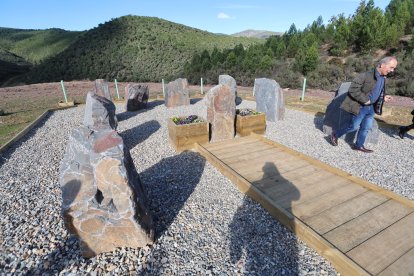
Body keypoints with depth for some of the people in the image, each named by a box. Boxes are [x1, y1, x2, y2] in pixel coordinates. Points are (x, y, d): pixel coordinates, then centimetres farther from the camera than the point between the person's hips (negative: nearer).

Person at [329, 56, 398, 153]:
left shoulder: (383, 78, 8)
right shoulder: (366, 75, -21)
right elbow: (352, 89, -24)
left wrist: (383, 98, 6)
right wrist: (365, 100, -21)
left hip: (372, 108, 8)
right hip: (360, 107, -8)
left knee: (366, 128, 13)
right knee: (354, 127, 1)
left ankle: (359, 145, 27)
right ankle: (335, 135, 20)